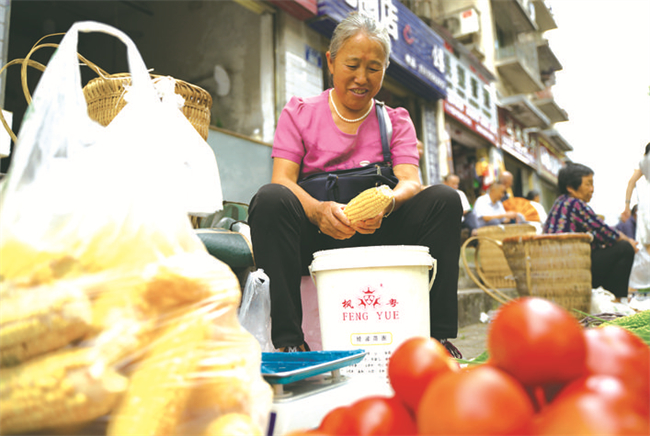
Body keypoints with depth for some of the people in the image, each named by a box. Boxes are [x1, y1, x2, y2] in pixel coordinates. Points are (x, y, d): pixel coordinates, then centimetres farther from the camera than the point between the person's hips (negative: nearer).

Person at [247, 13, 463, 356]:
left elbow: (411, 183, -4)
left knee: (444, 199, -18)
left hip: (376, 237, 2)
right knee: (271, 199, -30)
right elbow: (282, 179, -8)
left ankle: (436, 335, -18)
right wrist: (318, 210, -30)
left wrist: (386, 203, -29)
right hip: (316, 240, -1)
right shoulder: (298, 113, 7)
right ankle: (288, 340, -29)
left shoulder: (396, 121, 13)